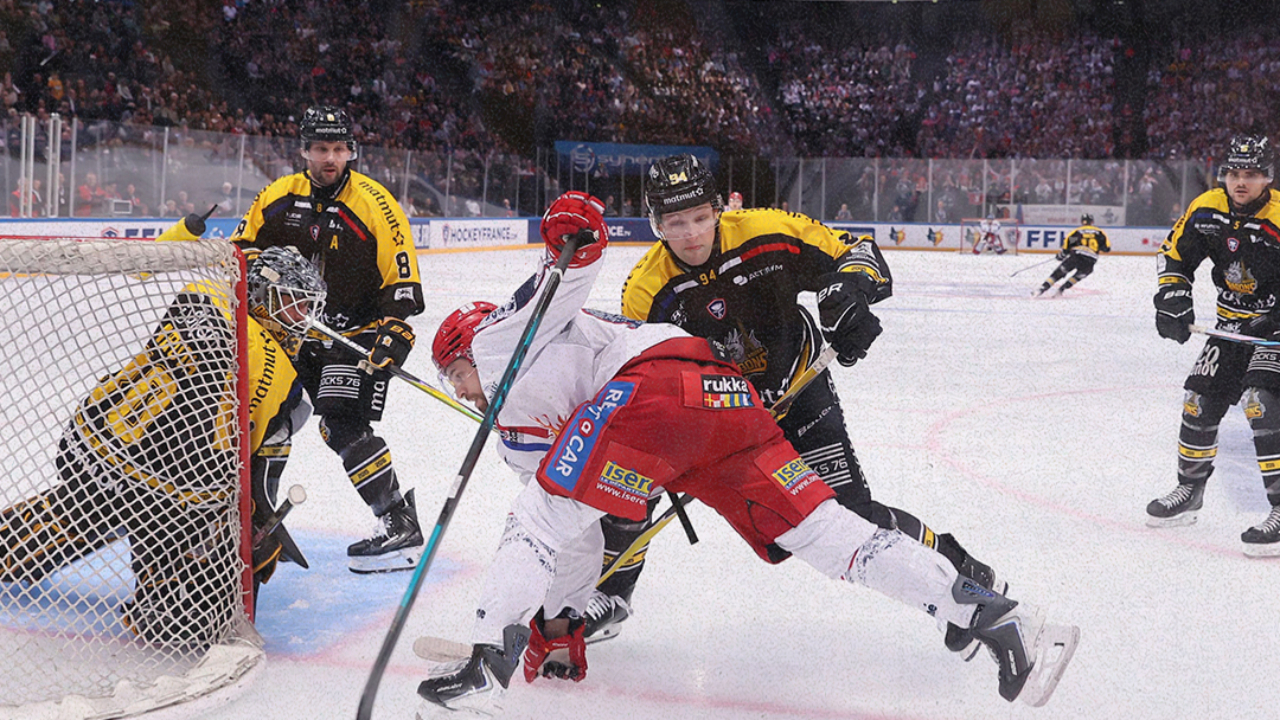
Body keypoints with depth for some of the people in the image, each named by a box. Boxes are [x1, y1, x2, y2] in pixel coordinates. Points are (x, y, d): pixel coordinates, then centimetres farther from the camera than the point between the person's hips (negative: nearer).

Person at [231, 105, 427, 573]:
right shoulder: (278, 198, 1)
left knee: (342, 425, -18)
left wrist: (392, 332, -21)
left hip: (357, 329, -6)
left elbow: (402, 281, -11)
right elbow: (240, 250, 12)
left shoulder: (375, 204, -12)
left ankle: (401, 527, -16)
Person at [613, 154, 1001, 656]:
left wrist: (851, 288, -35)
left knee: (851, 515, -12)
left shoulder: (767, 234, -22)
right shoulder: (645, 293, -18)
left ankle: (960, 574, 9)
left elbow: (857, 253, -13)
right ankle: (607, 593, 16)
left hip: (795, 392, -2)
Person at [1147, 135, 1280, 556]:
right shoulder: (1207, 210, -6)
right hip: (1233, 323, 6)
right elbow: (1174, 253, 7)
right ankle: (1190, 490, 31)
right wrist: (1173, 296, -7)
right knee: (1200, 400, 9)